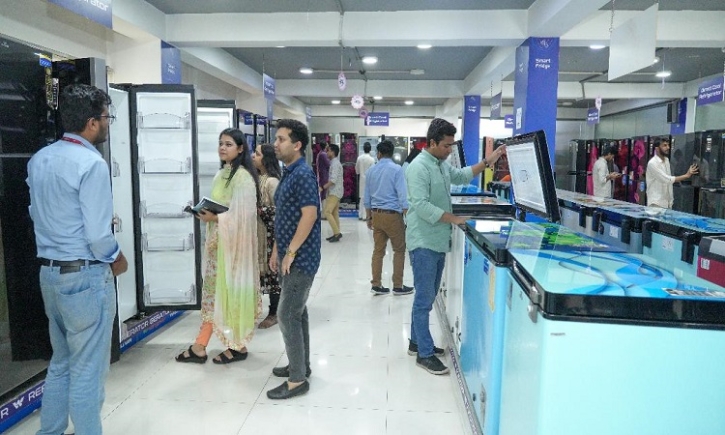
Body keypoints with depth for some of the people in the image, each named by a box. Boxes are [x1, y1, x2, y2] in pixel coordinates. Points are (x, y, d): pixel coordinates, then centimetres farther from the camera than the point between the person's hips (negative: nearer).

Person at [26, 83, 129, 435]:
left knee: (61, 362, 22)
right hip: (85, 274, -9)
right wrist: (116, 260, -3)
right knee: (87, 368, 5)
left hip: (49, 271, 9)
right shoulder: (91, 164, -19)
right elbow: (97, 234, -20)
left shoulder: (39, 159, 7)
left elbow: (37, 214, 16)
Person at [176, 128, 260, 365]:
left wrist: (215, 218, -21)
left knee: (233, 290, 1)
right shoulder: (222, 174, 14)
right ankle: (200, 347, 18)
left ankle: (238, 346, 15)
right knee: (213, 290, 11)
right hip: (217, 240, 9)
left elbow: (243, 214, -21)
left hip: (234, 241, -9)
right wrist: (205, 212, 4)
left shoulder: (243, 177, -14)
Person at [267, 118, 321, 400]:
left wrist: (290, 253, -20)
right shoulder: (288, 174, 14)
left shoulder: (303, 174, -16)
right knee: (297, 312, 16)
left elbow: (309, 215, -24)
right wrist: (277, 250, 18)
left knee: (287, 315, -6)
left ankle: (297, 380, 4)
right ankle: (301, 365, 29)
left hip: (300, 259, -10)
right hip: (289, 257, 10)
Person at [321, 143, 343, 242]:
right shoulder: (334, 162, 15)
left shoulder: (335, 164, -15)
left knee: (327, 212, -14)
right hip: (335, 191, 10)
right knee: (334, 213, 10)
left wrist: (323, 188, -21)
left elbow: (333, 180, -23)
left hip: (335, 192, -10)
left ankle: (337, 233, -13)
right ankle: (336, 233, 12)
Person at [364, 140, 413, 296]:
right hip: (393, 215, -5)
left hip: (376, 214, 5)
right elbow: (402, 196, -14)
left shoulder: (371, 170, 7)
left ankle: (376, 285, 13)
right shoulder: (396, 169, -9)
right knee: (399, 250, 7)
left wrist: (369, 217, 21)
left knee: (378, 250, 10)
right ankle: (398, 286, 11)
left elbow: (367, 197, 13)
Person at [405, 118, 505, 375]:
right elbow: (421, 206, -24)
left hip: (438, 241, 10)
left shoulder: (442, 164, 12)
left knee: (428, 296, 16)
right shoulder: (419, 167, -17)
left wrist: (488, 161, 18)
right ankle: (425, 354, 6)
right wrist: (454, 219, -21)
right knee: (424, 299, -3)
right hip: (424, 243, -10)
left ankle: (417, 342, 29)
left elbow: (461, 176, 28)